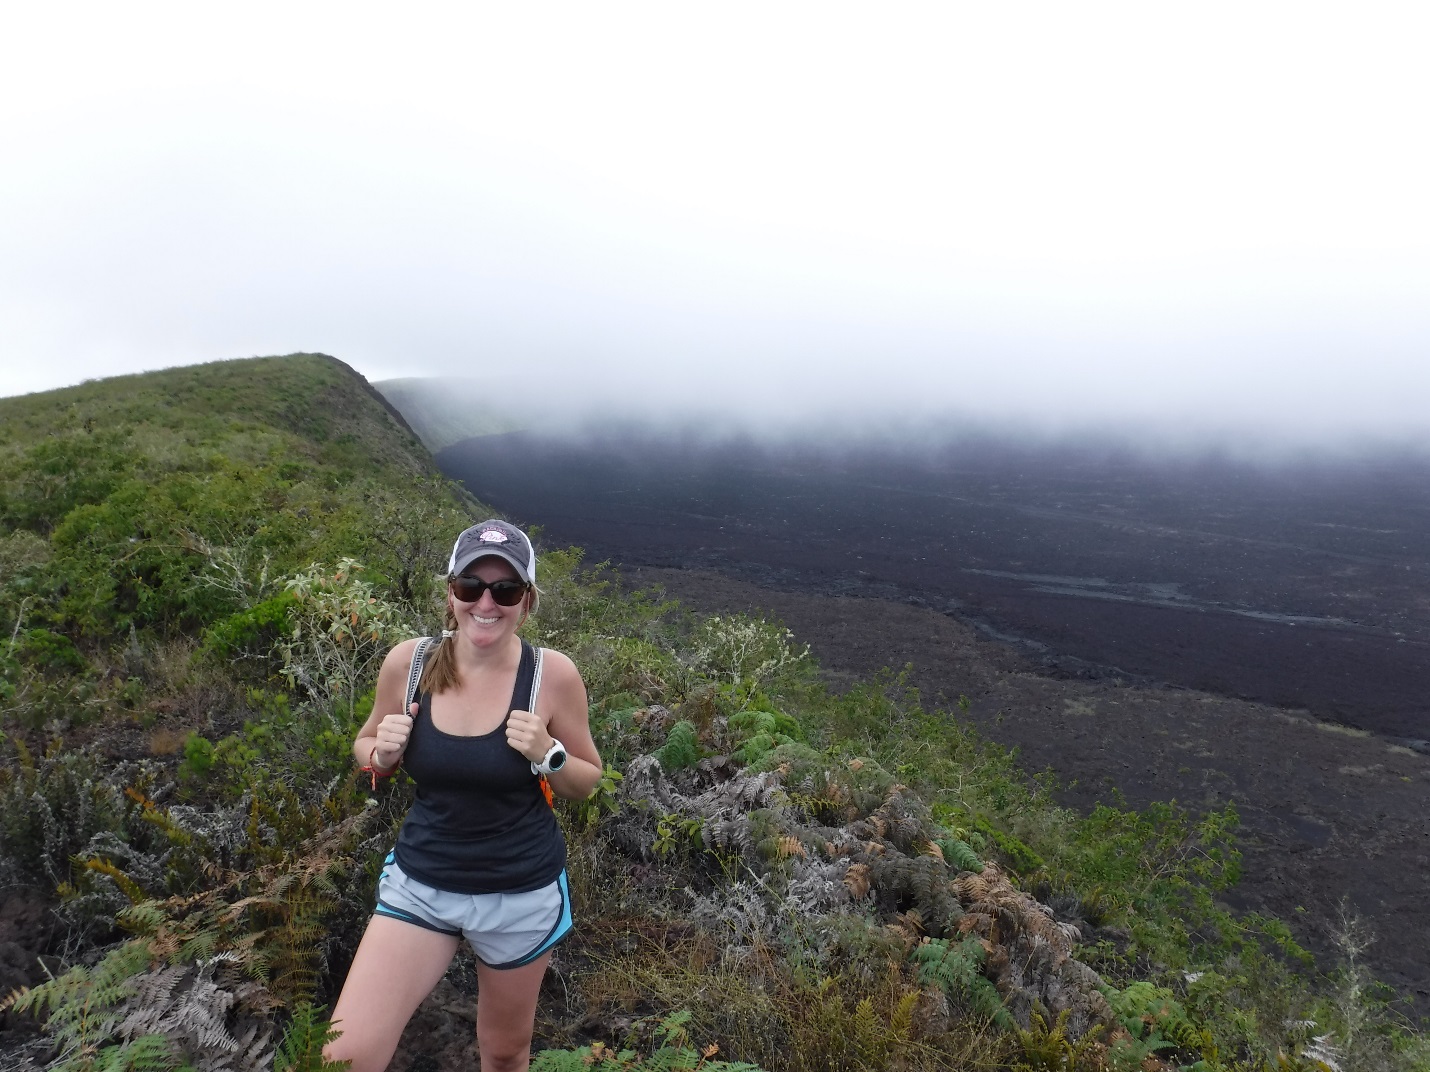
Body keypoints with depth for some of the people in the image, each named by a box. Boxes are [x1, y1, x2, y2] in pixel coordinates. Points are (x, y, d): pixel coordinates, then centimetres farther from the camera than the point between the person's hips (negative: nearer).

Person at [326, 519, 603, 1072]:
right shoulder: (407, 662, -11)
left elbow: (587, 781, -3)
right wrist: (381, 751, -16)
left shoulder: (553, 673, -17)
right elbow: (366, 748, 6)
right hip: (418, 882, 1)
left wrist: (547, 754, -23)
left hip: (522, 893, -1)